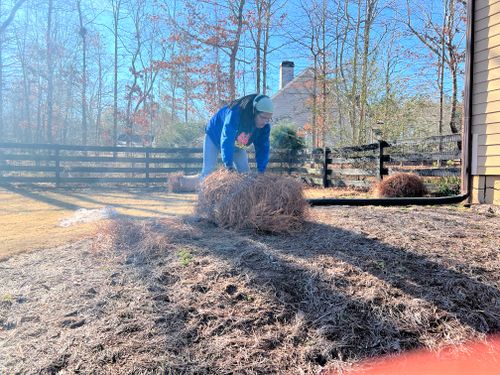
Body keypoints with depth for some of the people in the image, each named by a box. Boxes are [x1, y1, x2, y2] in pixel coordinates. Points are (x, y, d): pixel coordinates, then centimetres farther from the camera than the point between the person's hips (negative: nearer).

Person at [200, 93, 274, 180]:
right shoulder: (235, 114, -42)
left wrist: (261, 171, -29)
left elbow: (263, 148, -19)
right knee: (208, 170, -11)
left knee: (245, 172, -4)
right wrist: (229, 165, -51)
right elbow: (226, 140, -45)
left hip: (237, 145, 5)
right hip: (215, 137, -5)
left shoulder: (265, 126, -24)